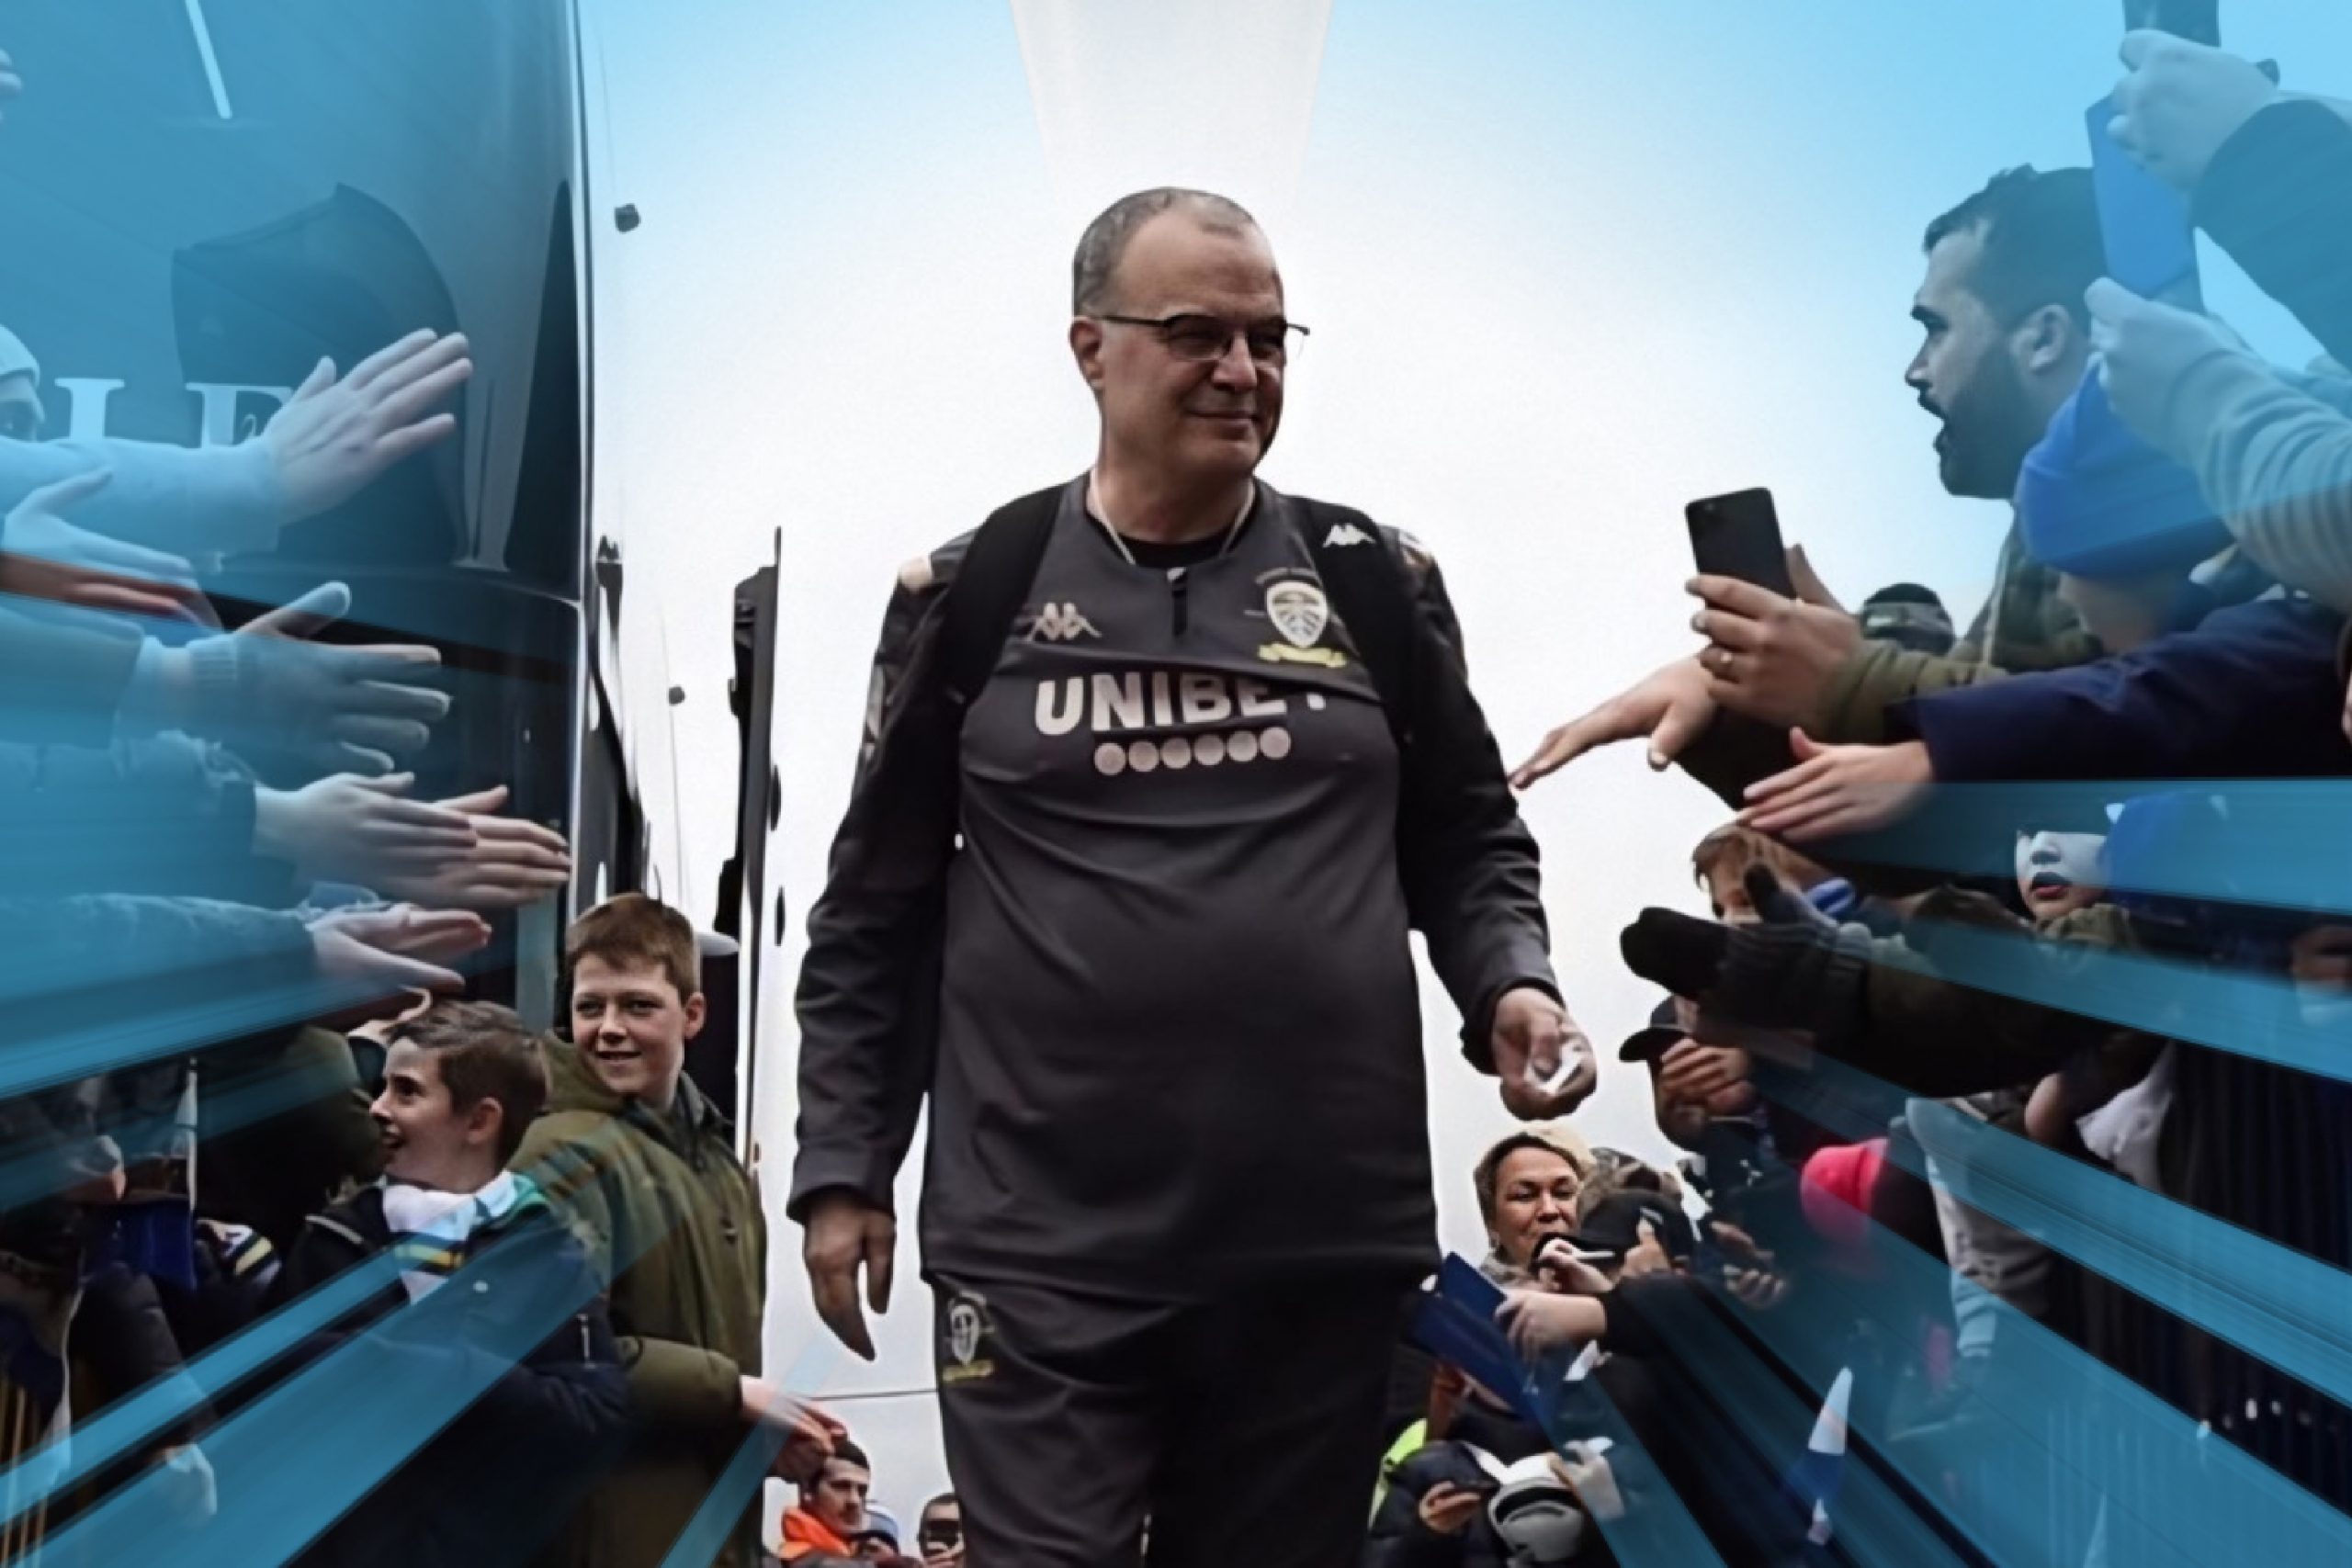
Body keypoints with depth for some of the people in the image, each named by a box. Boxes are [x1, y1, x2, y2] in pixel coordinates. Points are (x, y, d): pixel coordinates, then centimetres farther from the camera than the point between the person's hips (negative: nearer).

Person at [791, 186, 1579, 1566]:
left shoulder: (1375, 582, 5)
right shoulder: (971, 595, 2)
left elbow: (1472, 842, 12)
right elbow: (877, 908, 6)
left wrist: (1510, 987, -7)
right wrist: (843, 1164, 4)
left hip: (1325, 1243, 2)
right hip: (1045, 1249, -1)